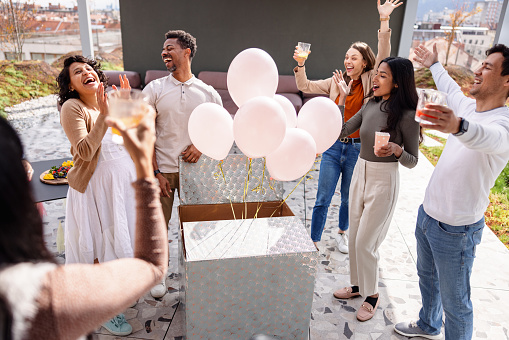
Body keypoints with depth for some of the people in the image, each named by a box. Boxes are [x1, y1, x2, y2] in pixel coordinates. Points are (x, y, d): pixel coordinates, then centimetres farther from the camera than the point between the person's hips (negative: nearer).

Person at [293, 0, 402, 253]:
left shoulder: (370, 82, -2)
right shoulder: (335, 82, 4)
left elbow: (383, 58, -16)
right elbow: (305, 87, 4)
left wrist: (384, 22, -26)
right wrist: (300, 65, -12)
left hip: (357, 148, 0)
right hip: (333, 146, 1)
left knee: (348, 198, 17)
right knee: (323, 199, 4)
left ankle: (342, 233, 42)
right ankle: (313, 242, 18)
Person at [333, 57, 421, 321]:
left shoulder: (406, 116, -16)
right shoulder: (371, 105, 2)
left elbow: (412, 161, -9)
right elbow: (342, 131, 4)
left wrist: (396, 149, -29)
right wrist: (342, 97, 2)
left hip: (383, 181, -6)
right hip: (360, 173, 7)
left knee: (365, 242, 0)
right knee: (355, 237, 16)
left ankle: (372, 295, 24)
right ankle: (358, 285, 36)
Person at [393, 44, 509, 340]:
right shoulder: (468, 106, 1)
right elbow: (450, 88, 24)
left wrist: (458, 126, -70)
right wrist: (434, 64, 41)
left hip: (455, 231, -9)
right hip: (427, 214, 9)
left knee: (455, 304, 6)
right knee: (427, 277, 29)